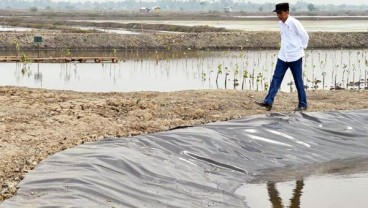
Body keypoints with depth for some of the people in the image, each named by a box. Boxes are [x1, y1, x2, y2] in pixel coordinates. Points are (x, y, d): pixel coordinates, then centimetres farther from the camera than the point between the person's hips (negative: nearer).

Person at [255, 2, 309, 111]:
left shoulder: (294, 23, -16)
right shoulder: (281, 24, 7)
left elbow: (305, 36, -9)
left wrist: (301, 48, 0)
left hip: (295, 56, -7)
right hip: (283, 56, 7)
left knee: (298, 81, 2)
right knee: (276, 78, 0)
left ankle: (303, 104, 12)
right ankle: (268, 102, -3)